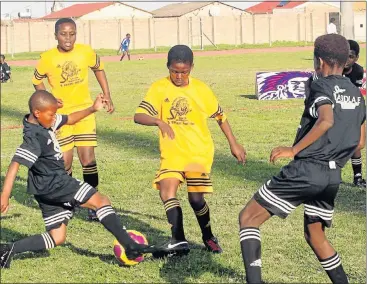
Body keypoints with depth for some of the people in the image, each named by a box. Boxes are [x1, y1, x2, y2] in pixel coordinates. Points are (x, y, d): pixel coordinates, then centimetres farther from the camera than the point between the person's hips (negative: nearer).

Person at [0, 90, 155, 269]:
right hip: (52, 185, -10)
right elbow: (15, 164, -29)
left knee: (57, 238, 13)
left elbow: (69, 120, 21)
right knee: (101, 201, -11)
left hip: (48, 190, 10)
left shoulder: (44, 121, 5)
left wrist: (93, 109, 12)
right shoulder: (34, 137, -22)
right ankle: (130, 247, -13)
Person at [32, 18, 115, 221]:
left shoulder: (86, 52, -10)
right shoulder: (47, 58, -12)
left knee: (88, 159, -6)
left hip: (85, 111, 0)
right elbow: (37, 81, 6)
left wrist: (107, 96, 5)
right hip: (60, 114, 0)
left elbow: (98, 69, 11)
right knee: (65, 162, 0)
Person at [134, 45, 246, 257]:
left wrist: (234, 144, 10)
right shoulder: (159, 88, -4)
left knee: (196, 197, -8)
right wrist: (159, 121, -32)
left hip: (199, 152, -1)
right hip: (172, 153, 1)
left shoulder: (201, 89, -2)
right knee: (167, 190, -20)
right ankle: (179, 241, -15)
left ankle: (209, 238, 16)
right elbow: (138, 116, -13)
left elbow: (220, 116, 10)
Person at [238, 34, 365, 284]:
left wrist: (294, 149, -20)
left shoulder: (322, 86, -6)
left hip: (306, 170, -7)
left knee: (248, 217, 1)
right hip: (333, 176, 7)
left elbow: (326, 121, -26)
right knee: (315, 236, 24)